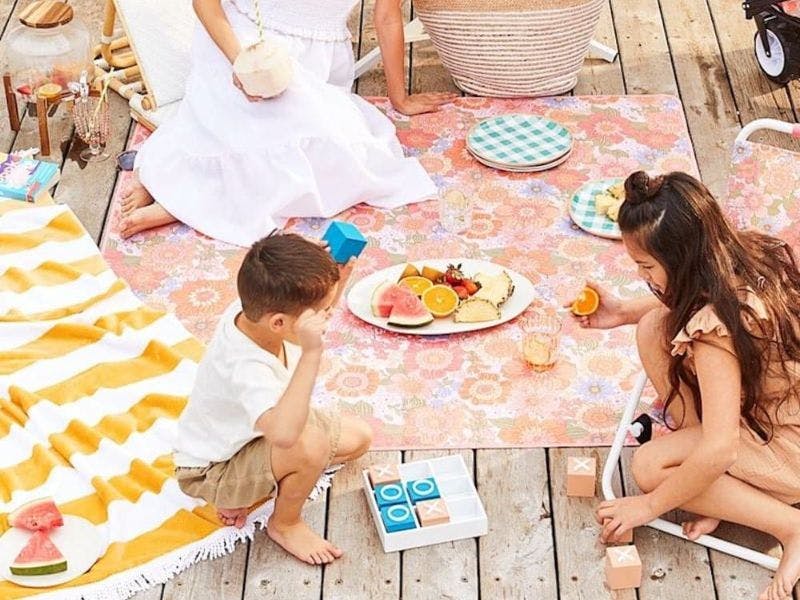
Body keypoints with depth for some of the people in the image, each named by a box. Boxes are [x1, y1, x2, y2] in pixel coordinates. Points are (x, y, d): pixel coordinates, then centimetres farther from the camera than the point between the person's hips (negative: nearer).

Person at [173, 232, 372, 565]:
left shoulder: (252, 310, -19)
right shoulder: (246, 369, -43)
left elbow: (317, 313, 7)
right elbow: (284, 434, -62)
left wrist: (336, 281, -12)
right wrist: (311, 353, -61)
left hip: (249, 433, 9)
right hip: (210, 472, -9)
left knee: (359, 437, 8)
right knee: (310, 444, -35)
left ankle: (247, 488, 10)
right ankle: (285, 524, -3)